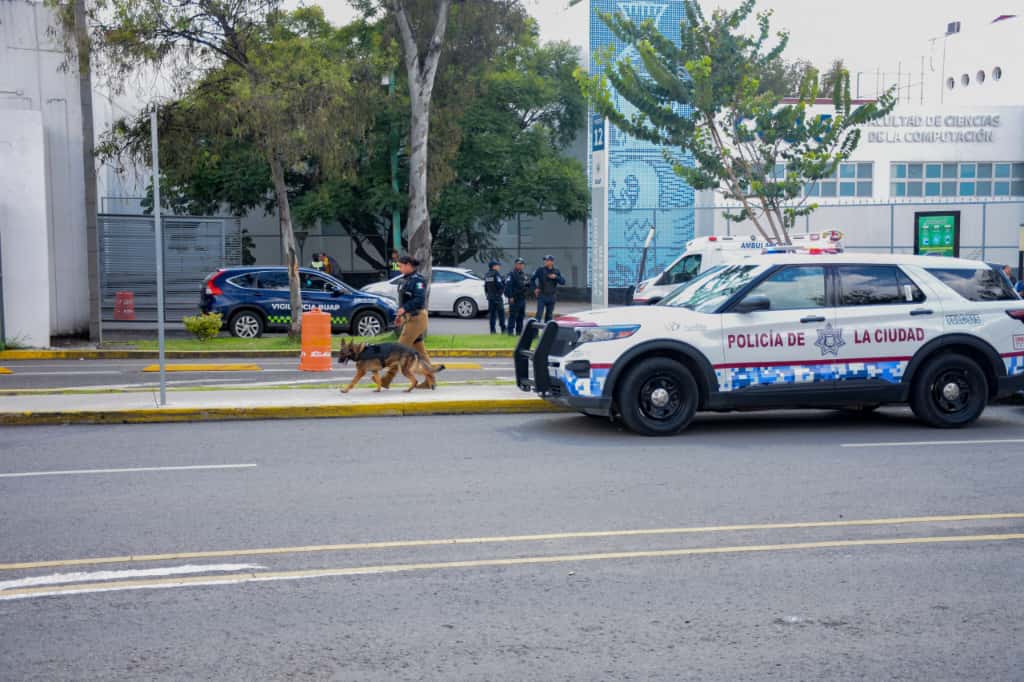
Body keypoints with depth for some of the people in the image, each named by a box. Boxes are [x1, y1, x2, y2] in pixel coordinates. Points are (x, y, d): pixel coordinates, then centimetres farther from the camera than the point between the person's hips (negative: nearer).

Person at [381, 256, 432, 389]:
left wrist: (404, 308, -29)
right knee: (419, 350, 11)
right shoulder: (405, 280, 15)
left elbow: (420, 299, -23)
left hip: (416, 317, -10)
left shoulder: (417, 280, -13)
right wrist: (401, 315, 16)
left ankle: (387, 380, -8)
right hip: (409, 317, 10)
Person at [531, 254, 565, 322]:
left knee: (549, 315, 8)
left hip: (551, 296, 3)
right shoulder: (541, 269, -2)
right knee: (539, 314, -10)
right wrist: (535, 288, -5)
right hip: (542, 296, -3)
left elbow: (563, 281, -1)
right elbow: (532, 279, 5)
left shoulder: (556, 271, 5)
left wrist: (556, 277, -15)